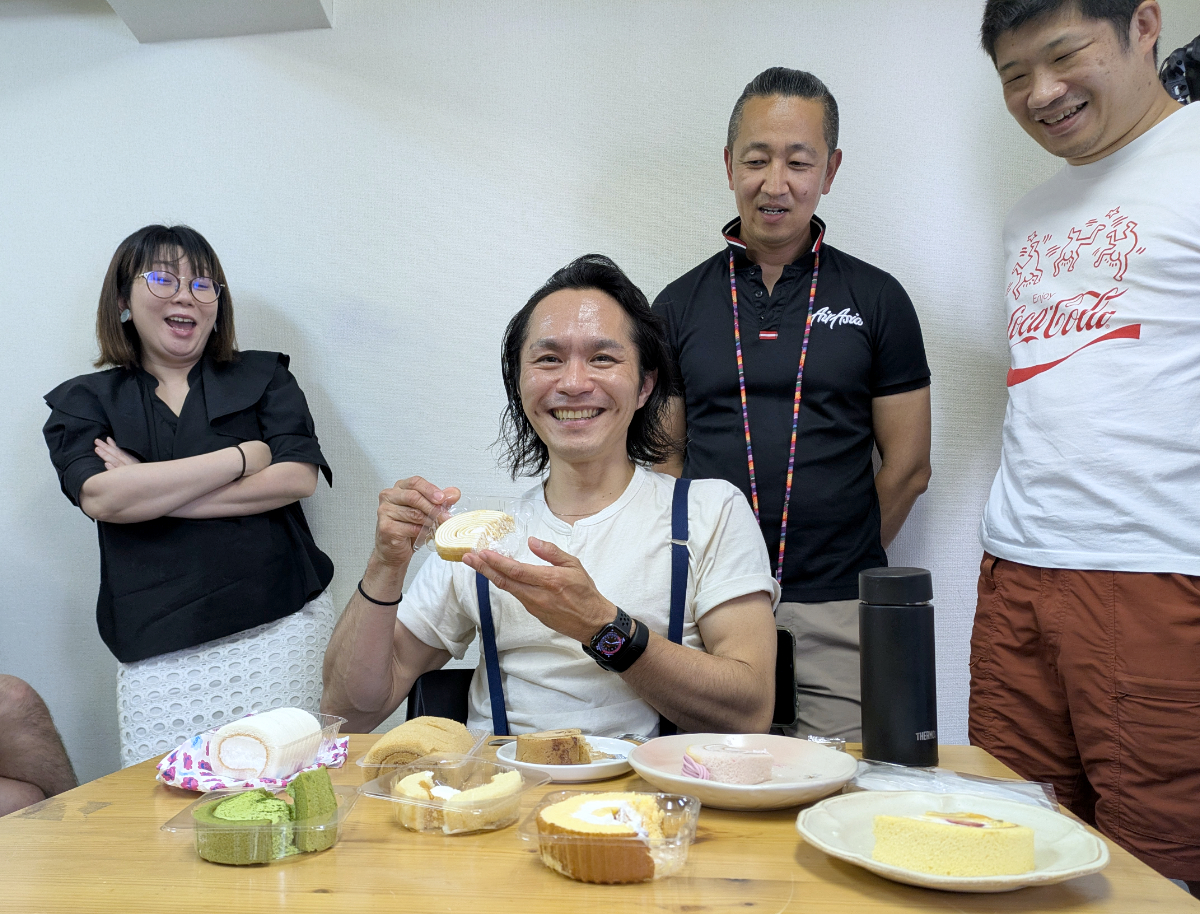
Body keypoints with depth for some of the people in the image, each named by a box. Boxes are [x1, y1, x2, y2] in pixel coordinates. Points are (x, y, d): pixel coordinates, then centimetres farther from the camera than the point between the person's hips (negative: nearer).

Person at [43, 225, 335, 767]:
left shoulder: (264, 377, 13)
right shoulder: (81, 402, 12)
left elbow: (297, 477, -2)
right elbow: (100, 497, -7)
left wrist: (150, 491, -4)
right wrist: (243, 456, -5)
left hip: (281, 626, 0)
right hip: (161, 654, 0)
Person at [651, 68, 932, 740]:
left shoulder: (876, 299, 5)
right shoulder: (680, 304, 8)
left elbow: (908, 467, 6)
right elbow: (665, 459, 9)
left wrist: (844, 560, 6)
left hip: (840, 616, 0)